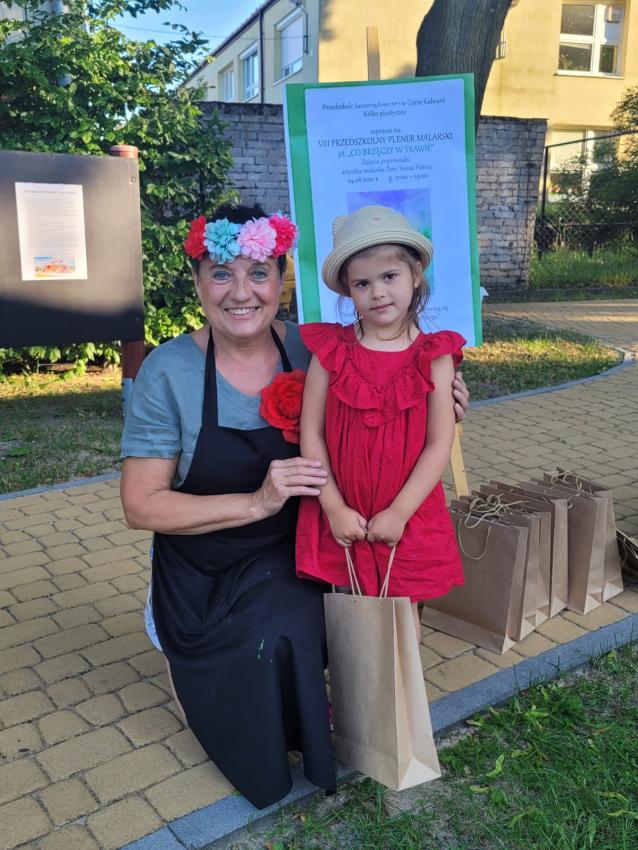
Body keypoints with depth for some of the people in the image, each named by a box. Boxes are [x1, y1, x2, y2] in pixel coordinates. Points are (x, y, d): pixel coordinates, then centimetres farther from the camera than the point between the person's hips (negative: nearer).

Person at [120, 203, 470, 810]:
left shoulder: (312, 352, -8)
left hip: (293, 564, 2)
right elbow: (141, 506, -14)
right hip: (204, 580, -1)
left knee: (279, 639, -24)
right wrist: (257, 503, -26)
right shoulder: (168, 372, -15)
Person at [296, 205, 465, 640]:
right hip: (343, 520, 1)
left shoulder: (433, 356, -7)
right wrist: (335, 509, -9)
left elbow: (439, 445, -7)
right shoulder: (330, 351, -5)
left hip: (407, 519, 0)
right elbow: (311, 434, -5)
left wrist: (399, 513, -12)